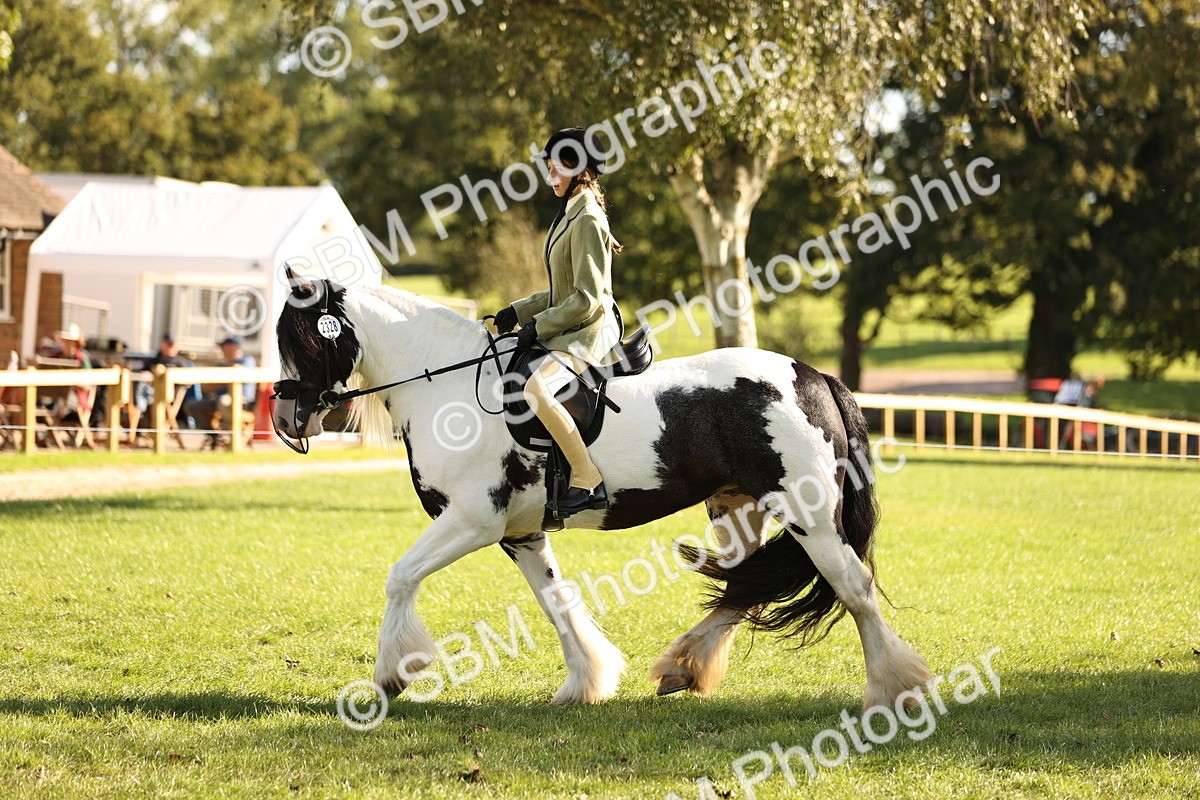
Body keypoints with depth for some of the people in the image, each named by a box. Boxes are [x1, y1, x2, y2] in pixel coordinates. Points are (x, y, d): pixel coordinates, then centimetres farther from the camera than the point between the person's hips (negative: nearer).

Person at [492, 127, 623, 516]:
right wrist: (517, 313, 13)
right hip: (568, 330, 11)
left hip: (590, 331, -11)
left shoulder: (587, 221, -15)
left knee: (536, 388, -32)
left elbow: (587, 298, -20)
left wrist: (539, 326, -16)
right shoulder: (569, 215, 16)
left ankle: (588, 481, -27)